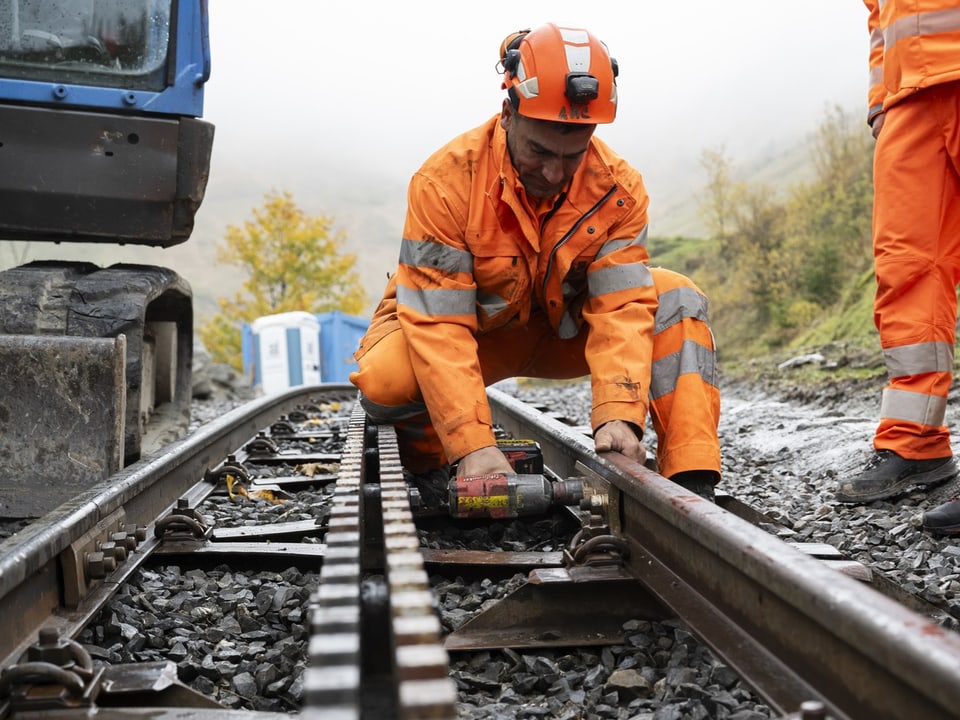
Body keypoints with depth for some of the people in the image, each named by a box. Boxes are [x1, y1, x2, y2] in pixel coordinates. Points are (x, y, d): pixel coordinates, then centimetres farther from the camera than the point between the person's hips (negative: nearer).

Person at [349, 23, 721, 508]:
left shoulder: (617, 187, -18)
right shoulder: (445, 181, -29)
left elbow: (622, 308, -22)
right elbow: (438, 326, -32)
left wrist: (619, 414, -38)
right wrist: (473, 446, -41)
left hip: (562, 327, 3)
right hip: (471, 326, -3)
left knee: (677, 301, -18)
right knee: (386, 378, -36)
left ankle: (690, 489, -21)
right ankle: (427, 464, 0)